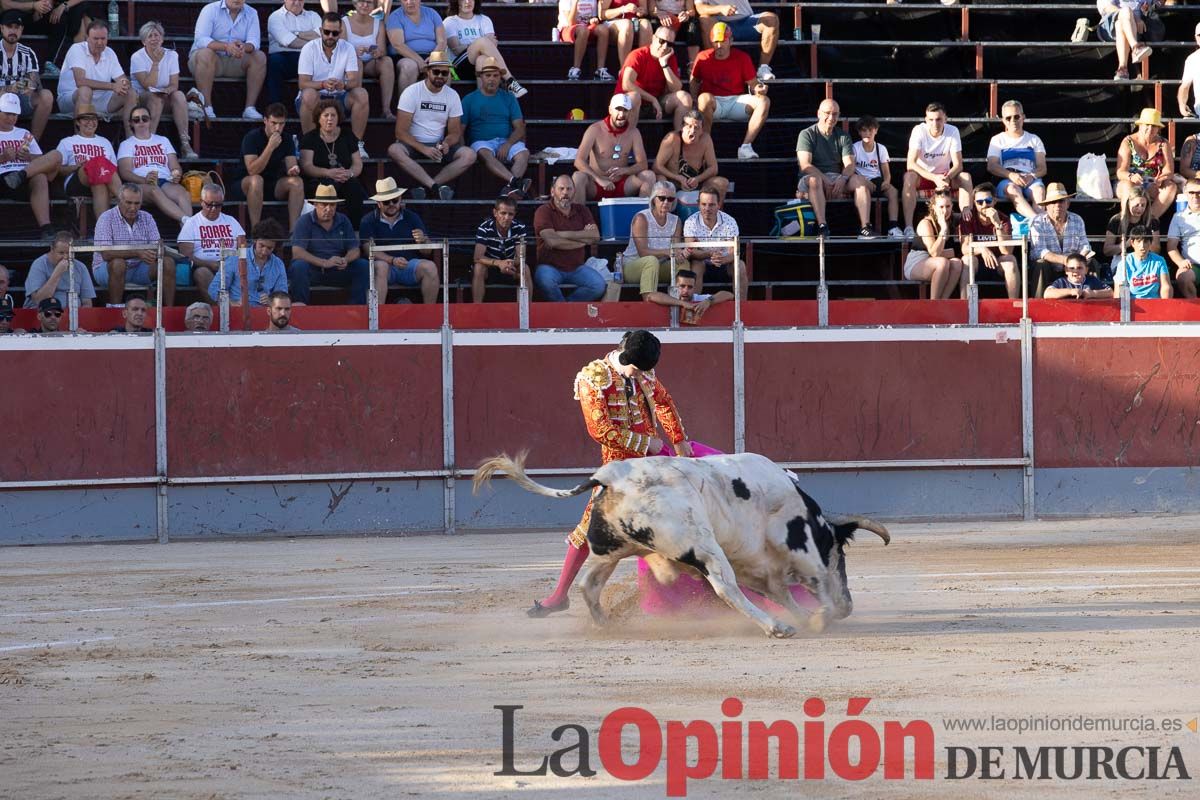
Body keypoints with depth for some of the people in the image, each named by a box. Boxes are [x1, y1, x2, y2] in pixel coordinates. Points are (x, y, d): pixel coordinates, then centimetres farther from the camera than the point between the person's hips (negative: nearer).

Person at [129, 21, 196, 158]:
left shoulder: (171, 55, 3)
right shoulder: (137, 58, -8)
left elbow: (174, 85, -3)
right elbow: (148, 85, -18)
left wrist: (168, 90, -27)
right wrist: (155, 63, -21)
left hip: (165, 97, 3)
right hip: (141, 98, -3)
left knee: (179, 95, -28)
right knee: (156, 97, -36)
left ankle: (185, 144, -35)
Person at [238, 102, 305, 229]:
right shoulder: (252, 138, -14)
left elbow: (291, 165, -3)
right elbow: (252, 171, -25)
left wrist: (294, 169, -29)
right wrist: (270, 147, -32)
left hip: (274, 186, 4)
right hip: (247, 185, -4)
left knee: (297, 182, -23)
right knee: (256, 180, -38)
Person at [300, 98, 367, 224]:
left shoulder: (348, 136, 15)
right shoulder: (309, 138, 7)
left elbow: (358, 164, 10)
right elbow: (306, 166, -6)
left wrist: (349, 173, -15)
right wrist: (328, 173, -24)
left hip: (346, 180, 3)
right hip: (317, 181, -3)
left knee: (354, 185, -32)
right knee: (329, 185, -37)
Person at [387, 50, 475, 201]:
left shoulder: (452, 95, 4)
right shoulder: (411, 92, -8)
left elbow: (455, 133, 7)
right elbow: (401, 132, -13)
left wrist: (446, 143, -18)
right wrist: (424, 149, -26)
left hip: (438, 145, 3)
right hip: (414, 144, -3)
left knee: (469, 155, -24)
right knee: (394, 150, -37)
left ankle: (427, 186, -30)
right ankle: (437, 187, -41)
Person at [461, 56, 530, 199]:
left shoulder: (508, 98, 16)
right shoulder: (470, 100, 12)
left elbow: (519, 129, 7)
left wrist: (507, 144, -13)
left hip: (507, 142, 2)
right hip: (481, 142, -2)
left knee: (523, 153, -31)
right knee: (485, 153, -37)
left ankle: (510, 188, -53)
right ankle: (516, 181, -58)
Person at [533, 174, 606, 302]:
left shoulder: (581, 210, 10)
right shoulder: (544, 211, -4)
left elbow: (595, 236, -5)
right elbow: (552, 241, -18)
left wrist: (563, 234, -13)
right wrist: (583, 239, -7)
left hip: (577, 267, 4)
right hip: (551, 266, -4)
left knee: (600, 285, -21)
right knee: (545, 282, -36)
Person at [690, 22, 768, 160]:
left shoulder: (742, 58, 7)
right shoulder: (703, 58, 5)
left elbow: (753, 83, 7)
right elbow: (694, 82, 12)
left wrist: (758, 89, -18)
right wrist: (694, 101, -7)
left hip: (736, 101, 2)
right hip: (713, 102, -2)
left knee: (764, 101, -25)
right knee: (704, 98, -40)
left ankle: (745, 147, -29)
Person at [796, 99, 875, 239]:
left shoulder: (843, 136, 13)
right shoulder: (807, 134, 0)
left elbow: (849, 164, 1)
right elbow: (805, 165, -12)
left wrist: (842, 179, -22)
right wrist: (826, 181, -24)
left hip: (838, 179, 4)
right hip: (815, 176, -4)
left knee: (861, 180, -22)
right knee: (814, 180, -38)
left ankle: (865, 227, -33)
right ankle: (822, 227, -47)